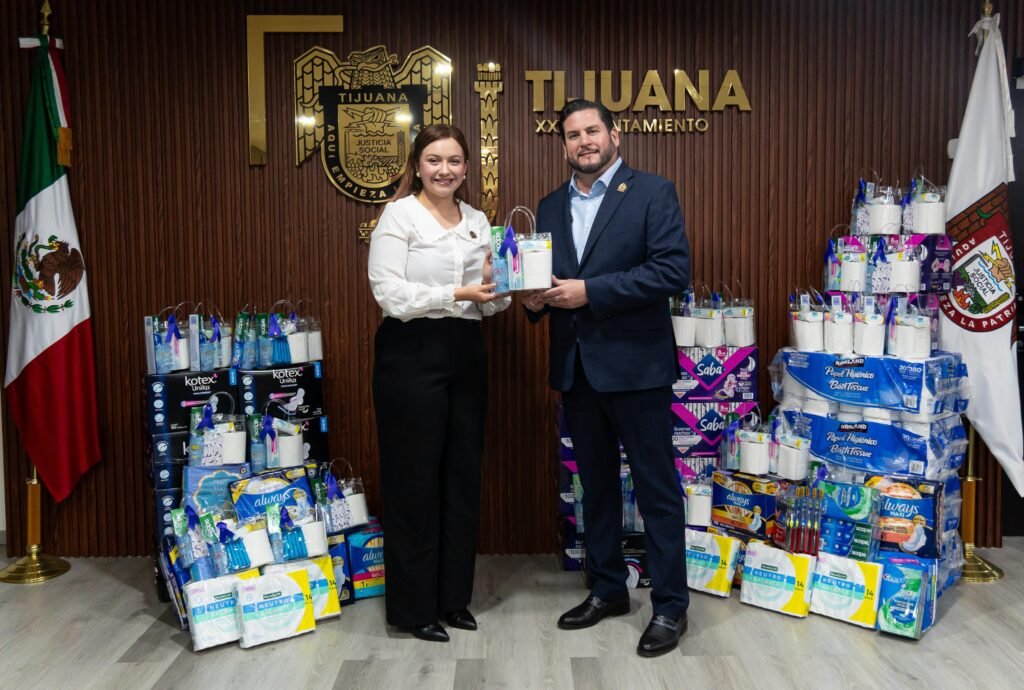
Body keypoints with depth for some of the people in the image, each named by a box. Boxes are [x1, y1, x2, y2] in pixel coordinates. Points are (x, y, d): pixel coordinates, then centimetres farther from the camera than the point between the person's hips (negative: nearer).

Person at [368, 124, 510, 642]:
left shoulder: (478, 221, 13)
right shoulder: (399, 215, -4)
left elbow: (485, 302, 12)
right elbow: (389, 293, -14)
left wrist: (499, 291, -10)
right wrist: (456, 293, -22)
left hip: (465, 355, 6)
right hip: (412, 355, -6)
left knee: (462, 478, 11)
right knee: (414, 481, 1)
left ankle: (454, 597, 26)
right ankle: (413, 607, 15)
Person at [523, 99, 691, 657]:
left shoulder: (652, 193, -5)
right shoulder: (551, 207, 13)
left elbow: (674, 269, -16)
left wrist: (590, 291, -19)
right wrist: (534, 298, -6)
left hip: (635, 365, -6)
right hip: (576, 367, 6)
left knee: (657, 487, 2)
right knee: (595, 484, 16)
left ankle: (670, 606, 15)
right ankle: (607, 589, 32)